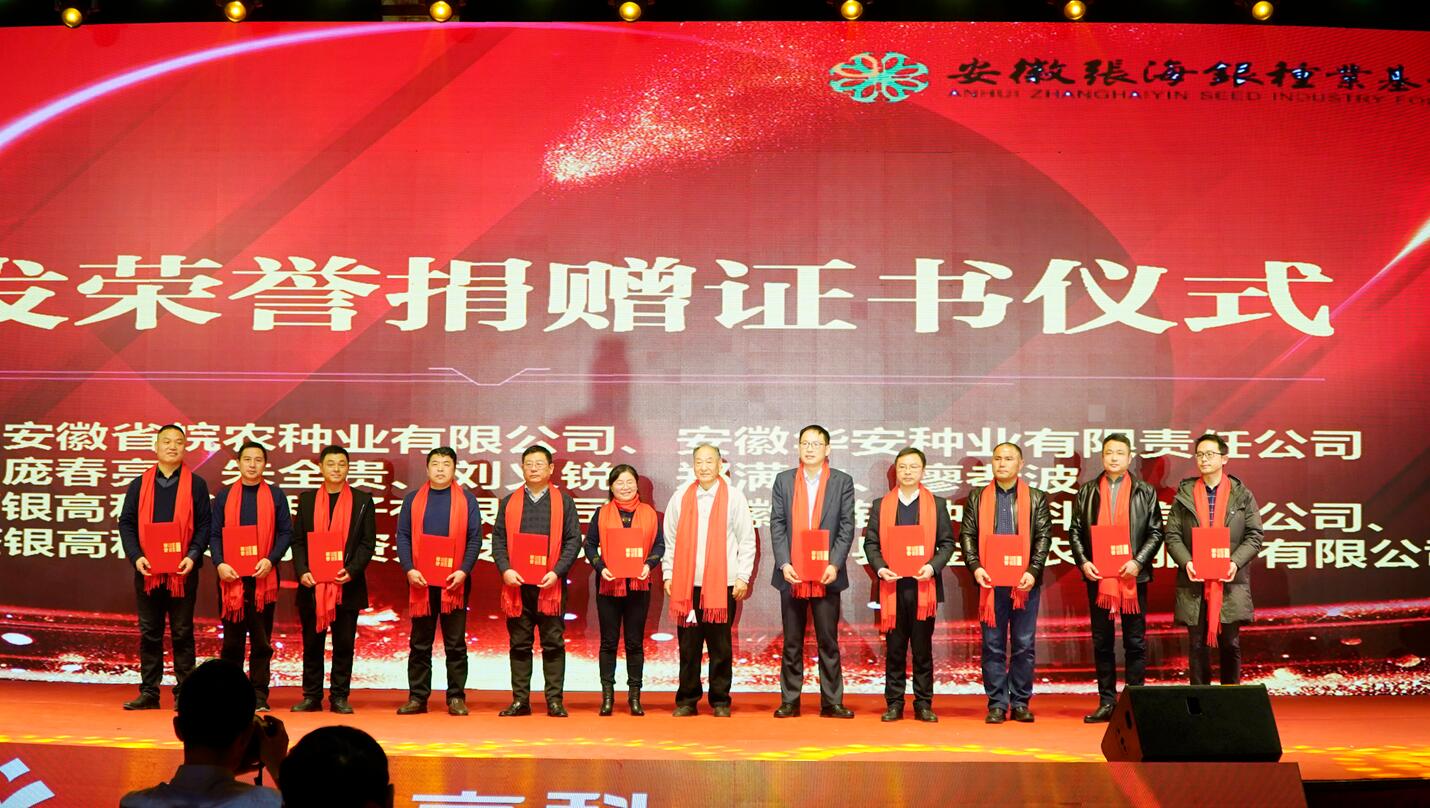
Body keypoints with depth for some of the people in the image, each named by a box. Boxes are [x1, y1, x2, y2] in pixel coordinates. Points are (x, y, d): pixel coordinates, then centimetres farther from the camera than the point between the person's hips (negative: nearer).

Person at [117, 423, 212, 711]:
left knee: (182, 633, 3)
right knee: (149, 633, 7)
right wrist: (136, 556, -8)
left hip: (182, 570, -2)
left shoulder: (196, 485, 4)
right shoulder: (139, 484, 9)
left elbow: (204, 525, 1)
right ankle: (149, 692, 13)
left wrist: (193, 556, -13)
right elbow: (126, 523, 6)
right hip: (147, 569, 2)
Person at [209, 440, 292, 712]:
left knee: (261, 639, 1)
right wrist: (220, 563, -10)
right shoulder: (224, 496, 9)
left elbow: (286, 532, 3)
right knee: (232, 639, 6)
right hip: (231, 577, 1)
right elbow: (214, 534, 6)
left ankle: (259, 695, 5)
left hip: (263, 576, -1)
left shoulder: (276, 495, 7)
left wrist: (271, 559, -12)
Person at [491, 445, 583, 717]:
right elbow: (498, 539, 8)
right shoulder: (509, 502, 12)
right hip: (516, 583, 2)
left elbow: (573, 541, 2)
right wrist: (505, 570, -8)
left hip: (551, 584, -1)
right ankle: (520, 700, 11)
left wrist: (557, 572, -10)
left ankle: (555, 700, 5)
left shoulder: (564, 501, 7)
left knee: (553, 644, 1)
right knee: (519, 645, 5)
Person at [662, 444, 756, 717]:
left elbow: (747, 541, 4)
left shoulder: (734, 497, 4)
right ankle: (687, 700, 12)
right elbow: (670, 539, 13)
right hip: (686, 583, 2)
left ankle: (720, 700, 11)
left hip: (723, 584, -2)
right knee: (688, 644, 4)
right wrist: (668, 575, 7)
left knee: (720, 646, 2)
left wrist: (743, 577, -2)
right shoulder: (680, 497, 9)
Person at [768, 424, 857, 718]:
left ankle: (831, 702, 9)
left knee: (828, 641, 3)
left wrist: (834, 565, -13)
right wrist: (784, 564, -9)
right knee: (792, 642, 7)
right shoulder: (783, 480, 8)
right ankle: (790, 701, 13)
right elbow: (776, 525, 3)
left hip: (826, 575, -1)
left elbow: (847, 528, -1)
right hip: (791, 574, 1)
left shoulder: (843, 482, 4)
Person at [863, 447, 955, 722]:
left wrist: (933, 566, -11)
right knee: (894, 650, 4)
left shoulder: (937, 504, 8)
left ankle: (923, 704, 10)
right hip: (892, 586, 1)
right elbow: (871, 543, 7)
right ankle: (894, 704, 10)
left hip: (924, 586, -1)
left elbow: (947, 542, 5)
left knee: (923, 649, 4)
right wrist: (880, 568, -10)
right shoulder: (880, 505, 9)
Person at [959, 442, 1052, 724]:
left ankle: (1020, 703, 12)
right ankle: (997, 704, 8)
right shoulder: (977, 497, 11)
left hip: (1024, 581, 0)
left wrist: (1033, 571, -10)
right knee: (993, 645, 2)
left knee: (1024, 645, 3)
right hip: (991, 581, 1)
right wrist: (975, 567, -9)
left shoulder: (1036, 498, 8)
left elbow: (1044, 537, 2)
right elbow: (967, 534, 6)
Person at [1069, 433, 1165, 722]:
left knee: (1135, 642, 2)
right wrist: (1083, 562, -7)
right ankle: (1107, 702, 13)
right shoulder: (1087, 492, 10)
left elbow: (1155, 533, 2)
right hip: (1098, 577, 2)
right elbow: (1075, 531, 8)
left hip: (1133, 577, -2)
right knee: (1102, 642, 6)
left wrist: (1138, 562, -11)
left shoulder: (1145, 493, 6)